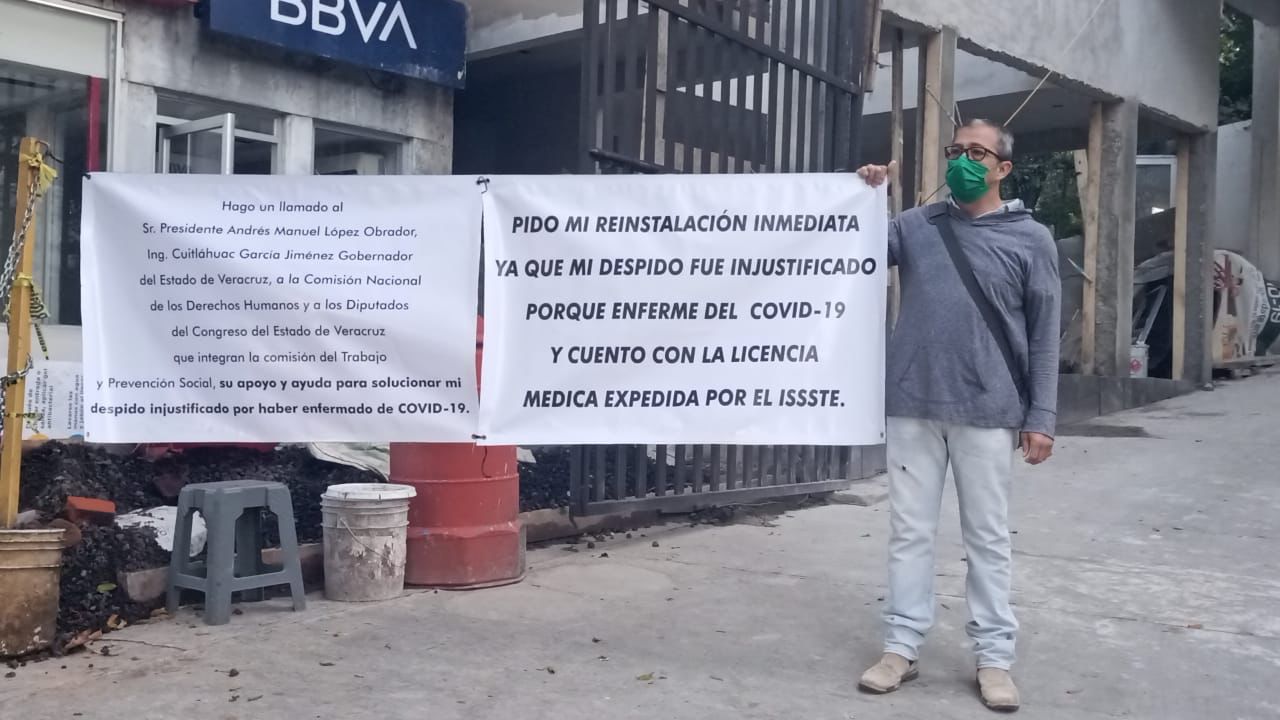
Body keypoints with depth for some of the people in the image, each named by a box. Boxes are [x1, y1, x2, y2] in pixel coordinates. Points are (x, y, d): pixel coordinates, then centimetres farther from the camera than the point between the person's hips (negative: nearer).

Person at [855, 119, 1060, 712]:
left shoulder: (1031, 240, 3)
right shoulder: (915, 226, 8)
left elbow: (1043, 336, 2)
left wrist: (1040, 417, -3)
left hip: (987, 411, -2)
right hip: (912, 406, 2)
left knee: (988, 538, 7)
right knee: (910, 532, 7)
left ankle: (994, 657, 16)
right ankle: (902, 647, 17)